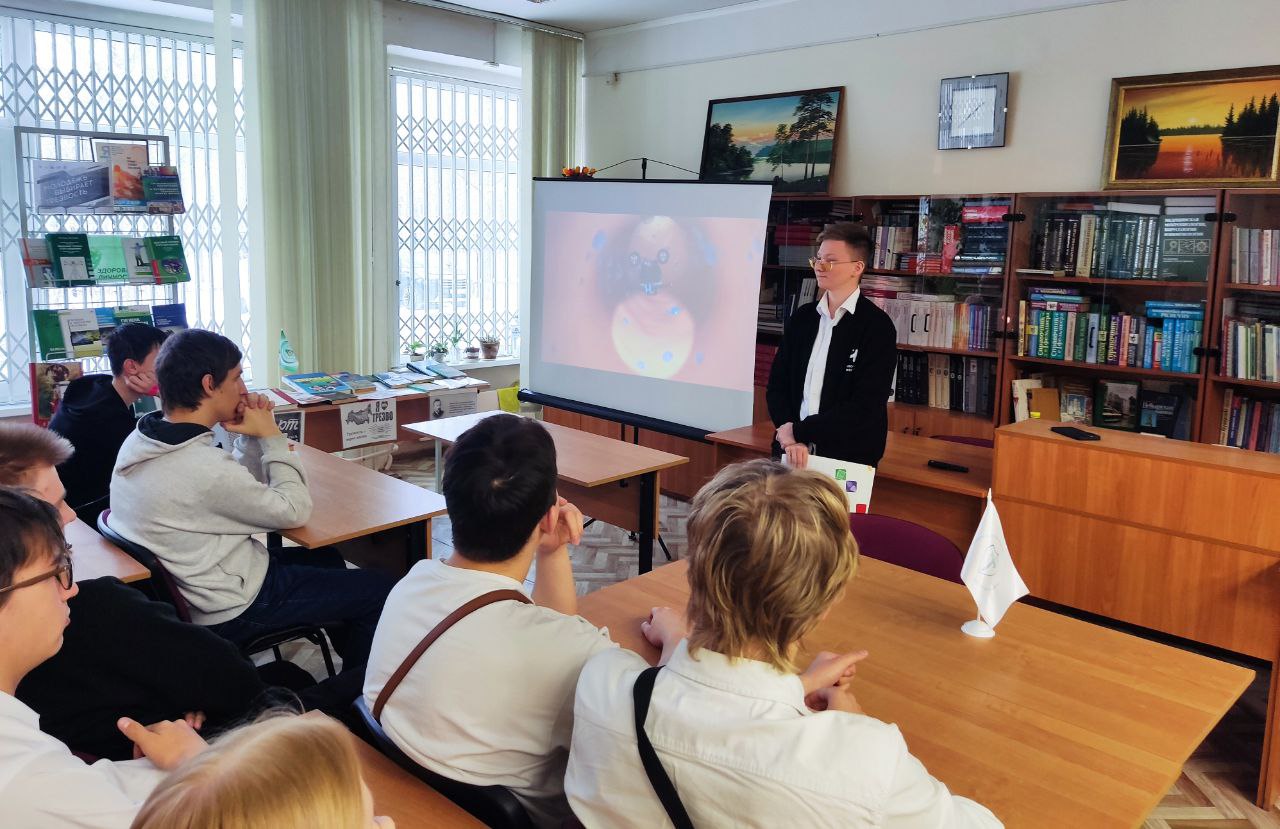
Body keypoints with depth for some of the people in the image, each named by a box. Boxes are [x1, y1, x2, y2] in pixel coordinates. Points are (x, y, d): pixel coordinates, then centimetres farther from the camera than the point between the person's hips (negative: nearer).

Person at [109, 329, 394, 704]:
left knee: (326, 559, 25)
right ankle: (353, 692, 22)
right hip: (229, 612, -10)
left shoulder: (140, 441, -3)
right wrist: (271, 437, -12)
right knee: (378, 589, -2)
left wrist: (252, 438, -6)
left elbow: (241, 489, 8)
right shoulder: (203, 467, -32)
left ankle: (351, 665, 39)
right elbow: (294, 512, -18)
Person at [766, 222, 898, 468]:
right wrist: (788, 434, -12)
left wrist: (798, 431, -14)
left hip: (847, 459, -4)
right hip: (792, 452, 4)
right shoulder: (802, 317, 8)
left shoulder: (877, 327, -8)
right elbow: (777, 384, 6)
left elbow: (865, 407, -15)